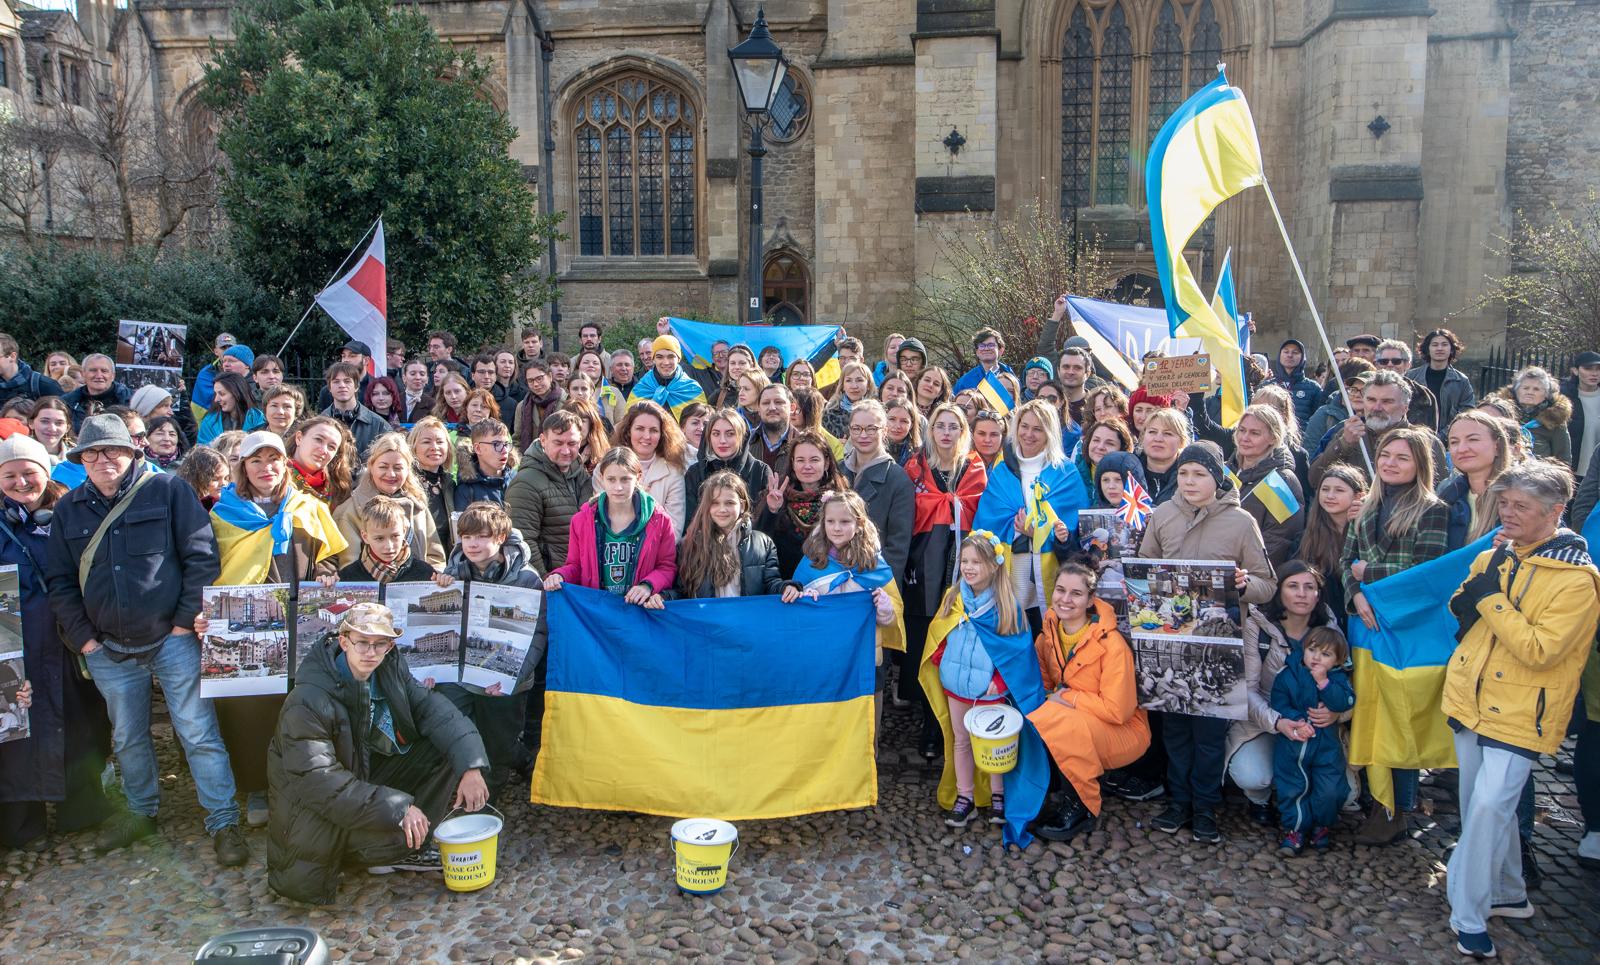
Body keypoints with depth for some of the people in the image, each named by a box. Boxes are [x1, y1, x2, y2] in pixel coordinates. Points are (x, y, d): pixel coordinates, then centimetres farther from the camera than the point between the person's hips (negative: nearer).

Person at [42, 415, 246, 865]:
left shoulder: (168, 490, -4)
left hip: (172, 639, -4)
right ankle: (141, 812, 36)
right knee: (128, 738, 17)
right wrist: (83, 637, 1)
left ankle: (223, 823, 4)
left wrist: (186, 620, -11)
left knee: (199, 733, -4)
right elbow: (59, 580, 11)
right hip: (109, 651, 4)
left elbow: (202, 557, -7)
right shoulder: (69, 509, 8)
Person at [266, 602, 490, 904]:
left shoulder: (391, 670, -6)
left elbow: (435, 710, -10)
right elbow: (317, 780, -33)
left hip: (367, 775, 7)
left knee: (447, 749, -10)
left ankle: (408, 842, -3)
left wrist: (470, 767, -26)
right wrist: (398, 809, -38)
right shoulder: (308, 702, -27)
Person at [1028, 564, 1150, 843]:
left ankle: (1081, 810, -11)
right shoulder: (1049, 633, -4)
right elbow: (1043, 682, 9)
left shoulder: (1111, 644, -24)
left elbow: (1117, 710, -24)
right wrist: (1054, 698, -13)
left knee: (1065, 727, -33)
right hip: (1072, 719, 6)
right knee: (1029, 728, -20)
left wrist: (1068, 698, -17)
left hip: (1122, 730, -6)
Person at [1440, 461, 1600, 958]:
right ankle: (1508, 894, 35)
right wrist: (1467, 599, -6)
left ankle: (1469, 917, -2)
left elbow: (1539, 652, -22)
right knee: (1481, 803, 16)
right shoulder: (1494, 557, 5)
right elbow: (1461, 613, 15)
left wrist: (1493, 597, -22)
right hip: (1472, 698, 7)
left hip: (1519, 712, -7)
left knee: (1488, 807, -14)